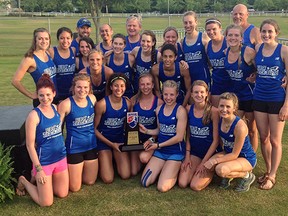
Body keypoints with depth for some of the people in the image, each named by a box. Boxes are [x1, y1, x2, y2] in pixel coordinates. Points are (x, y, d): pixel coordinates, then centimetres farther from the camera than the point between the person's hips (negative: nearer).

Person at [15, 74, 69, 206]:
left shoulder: (56, 108, 0)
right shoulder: (34, 115, -19)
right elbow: (30, 145, -16)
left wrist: (63, 152, 9)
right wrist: (38, 169, -15)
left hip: (61, 157, 6)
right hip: (43, 161, -6)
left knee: (62, 194, 15)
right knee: (46, 203, 2)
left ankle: (37, 177, 34)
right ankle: (23, 181, 25)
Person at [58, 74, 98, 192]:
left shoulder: (92, 98, -2)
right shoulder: (66, 104, -17)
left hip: (91, 145, 5)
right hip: (74, 147, -5)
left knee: (90, 182, 15)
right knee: (75, 187, 4)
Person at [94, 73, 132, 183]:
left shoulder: (127, 103, -6)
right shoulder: (102, 104, -19)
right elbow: (94, 129, -12)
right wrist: (111, 144, -13)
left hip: (120, 139, 4)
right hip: (104, 140, -3)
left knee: (126, 175, -6)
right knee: (108, 179, -11)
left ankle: (115, 159, 23)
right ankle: (100, 161, 20)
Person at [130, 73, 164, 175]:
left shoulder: (158, 102, -6)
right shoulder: (134, 100, -1)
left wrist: (152, 139, -15)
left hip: (152, 137, -2)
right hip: (137, 137, 2)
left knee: (144, 157, -33)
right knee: (133, 172, -4)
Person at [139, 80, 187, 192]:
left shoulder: (180, 110, -14)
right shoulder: (159, 109, 5)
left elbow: (179, 137, -16)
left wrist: (158, 145, -12)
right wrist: (146, 131, 0)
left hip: (175, 152, -5)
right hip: (160, 151, 6)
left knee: (162, 187, -14)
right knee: (145, 182, -2)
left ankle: (175, 171, 15)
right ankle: (164, 169, 22)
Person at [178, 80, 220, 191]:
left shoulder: (213, 111, -15)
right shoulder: (188, 109, -2)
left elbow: (216, 140, -13)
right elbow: (188, 135, 6)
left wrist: (204, 162, -13)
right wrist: (187, 156, -2)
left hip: (210, 153, -4)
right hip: (194, 151, 4)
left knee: (195, 186, -14)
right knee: (182, 184, -10)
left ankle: (210, 172, 15)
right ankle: (195, 169, 19)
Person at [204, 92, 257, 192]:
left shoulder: (240, 126, -30)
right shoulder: (220, 119, -10)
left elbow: (234, 154, -23)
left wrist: (215, 160, -26)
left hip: (246, 158, -6)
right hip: (228, 153, 6)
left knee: (221, 170, -31)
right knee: (208, 163, -19)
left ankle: (247, 176, -1)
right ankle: (229, 175, 11)